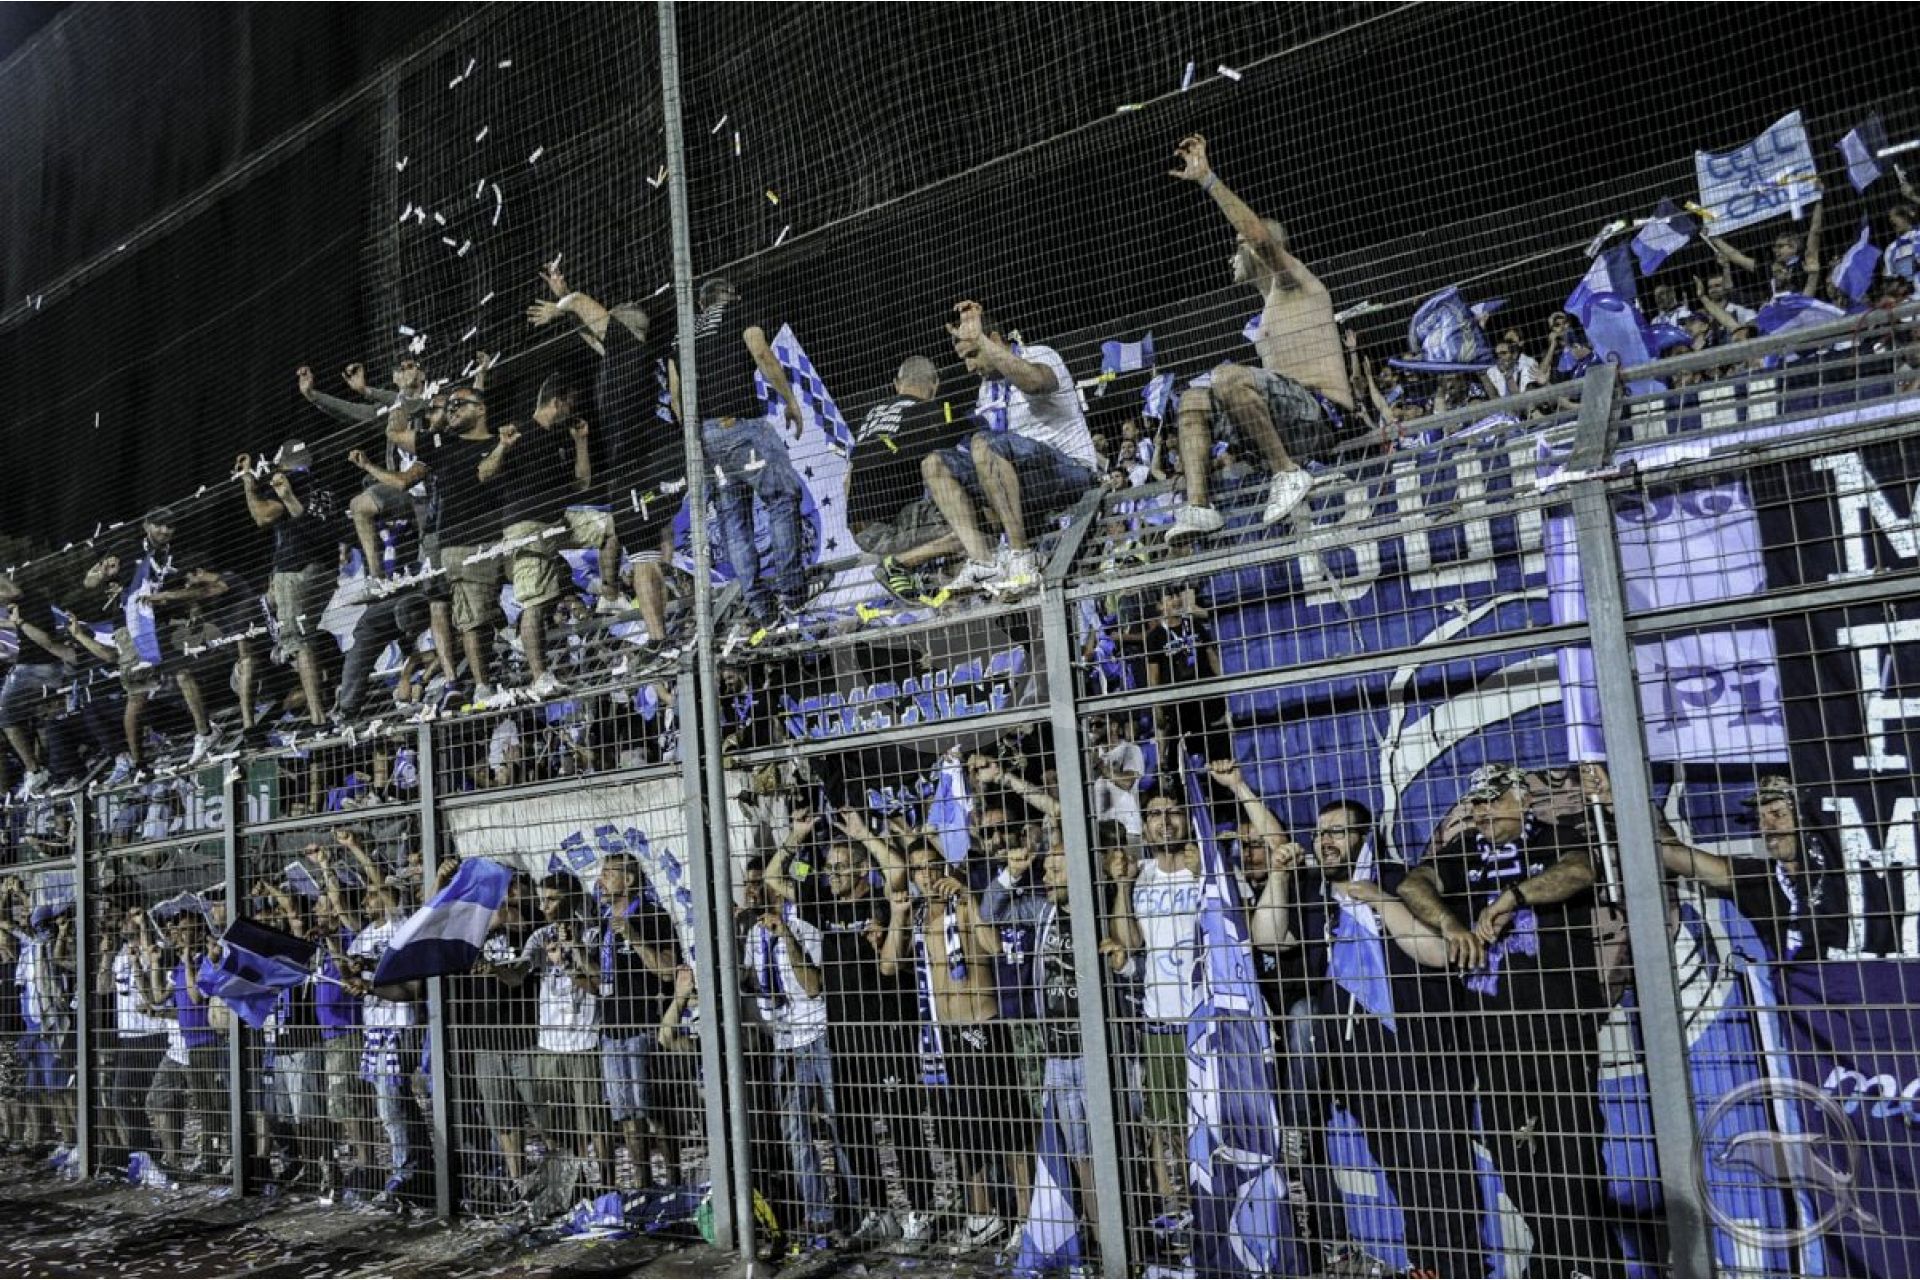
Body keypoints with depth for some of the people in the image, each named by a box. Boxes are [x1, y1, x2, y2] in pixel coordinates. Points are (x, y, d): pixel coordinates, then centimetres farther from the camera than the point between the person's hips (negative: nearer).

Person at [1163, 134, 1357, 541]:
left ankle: (1289, 473, -21)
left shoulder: (1296, 282, -2)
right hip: (1294, 417, 10)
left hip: (1321, 415, -9)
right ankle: (1198, 506, -8)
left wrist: (1208, 178, -16)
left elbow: (1259, 233, -16)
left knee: (1228, 375, -30)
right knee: (1192, 401, 10)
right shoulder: (1274, 298, 28)